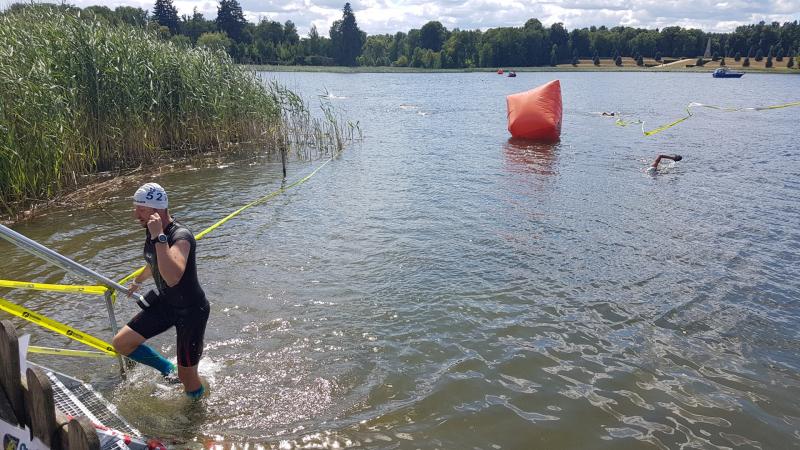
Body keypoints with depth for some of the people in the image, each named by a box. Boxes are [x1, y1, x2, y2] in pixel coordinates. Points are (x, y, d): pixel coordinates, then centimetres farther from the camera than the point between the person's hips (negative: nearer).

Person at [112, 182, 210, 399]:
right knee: (121, 343, 3)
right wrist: (137, 281, 40)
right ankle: (168, 369, 23)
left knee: (187, 376, 2)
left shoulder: (181, 236, -28)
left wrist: (159, 236, -42)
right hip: (164, 302, 8)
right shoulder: (151, 232, -1)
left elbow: (172, 278, -47)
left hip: (191, 310, -8)